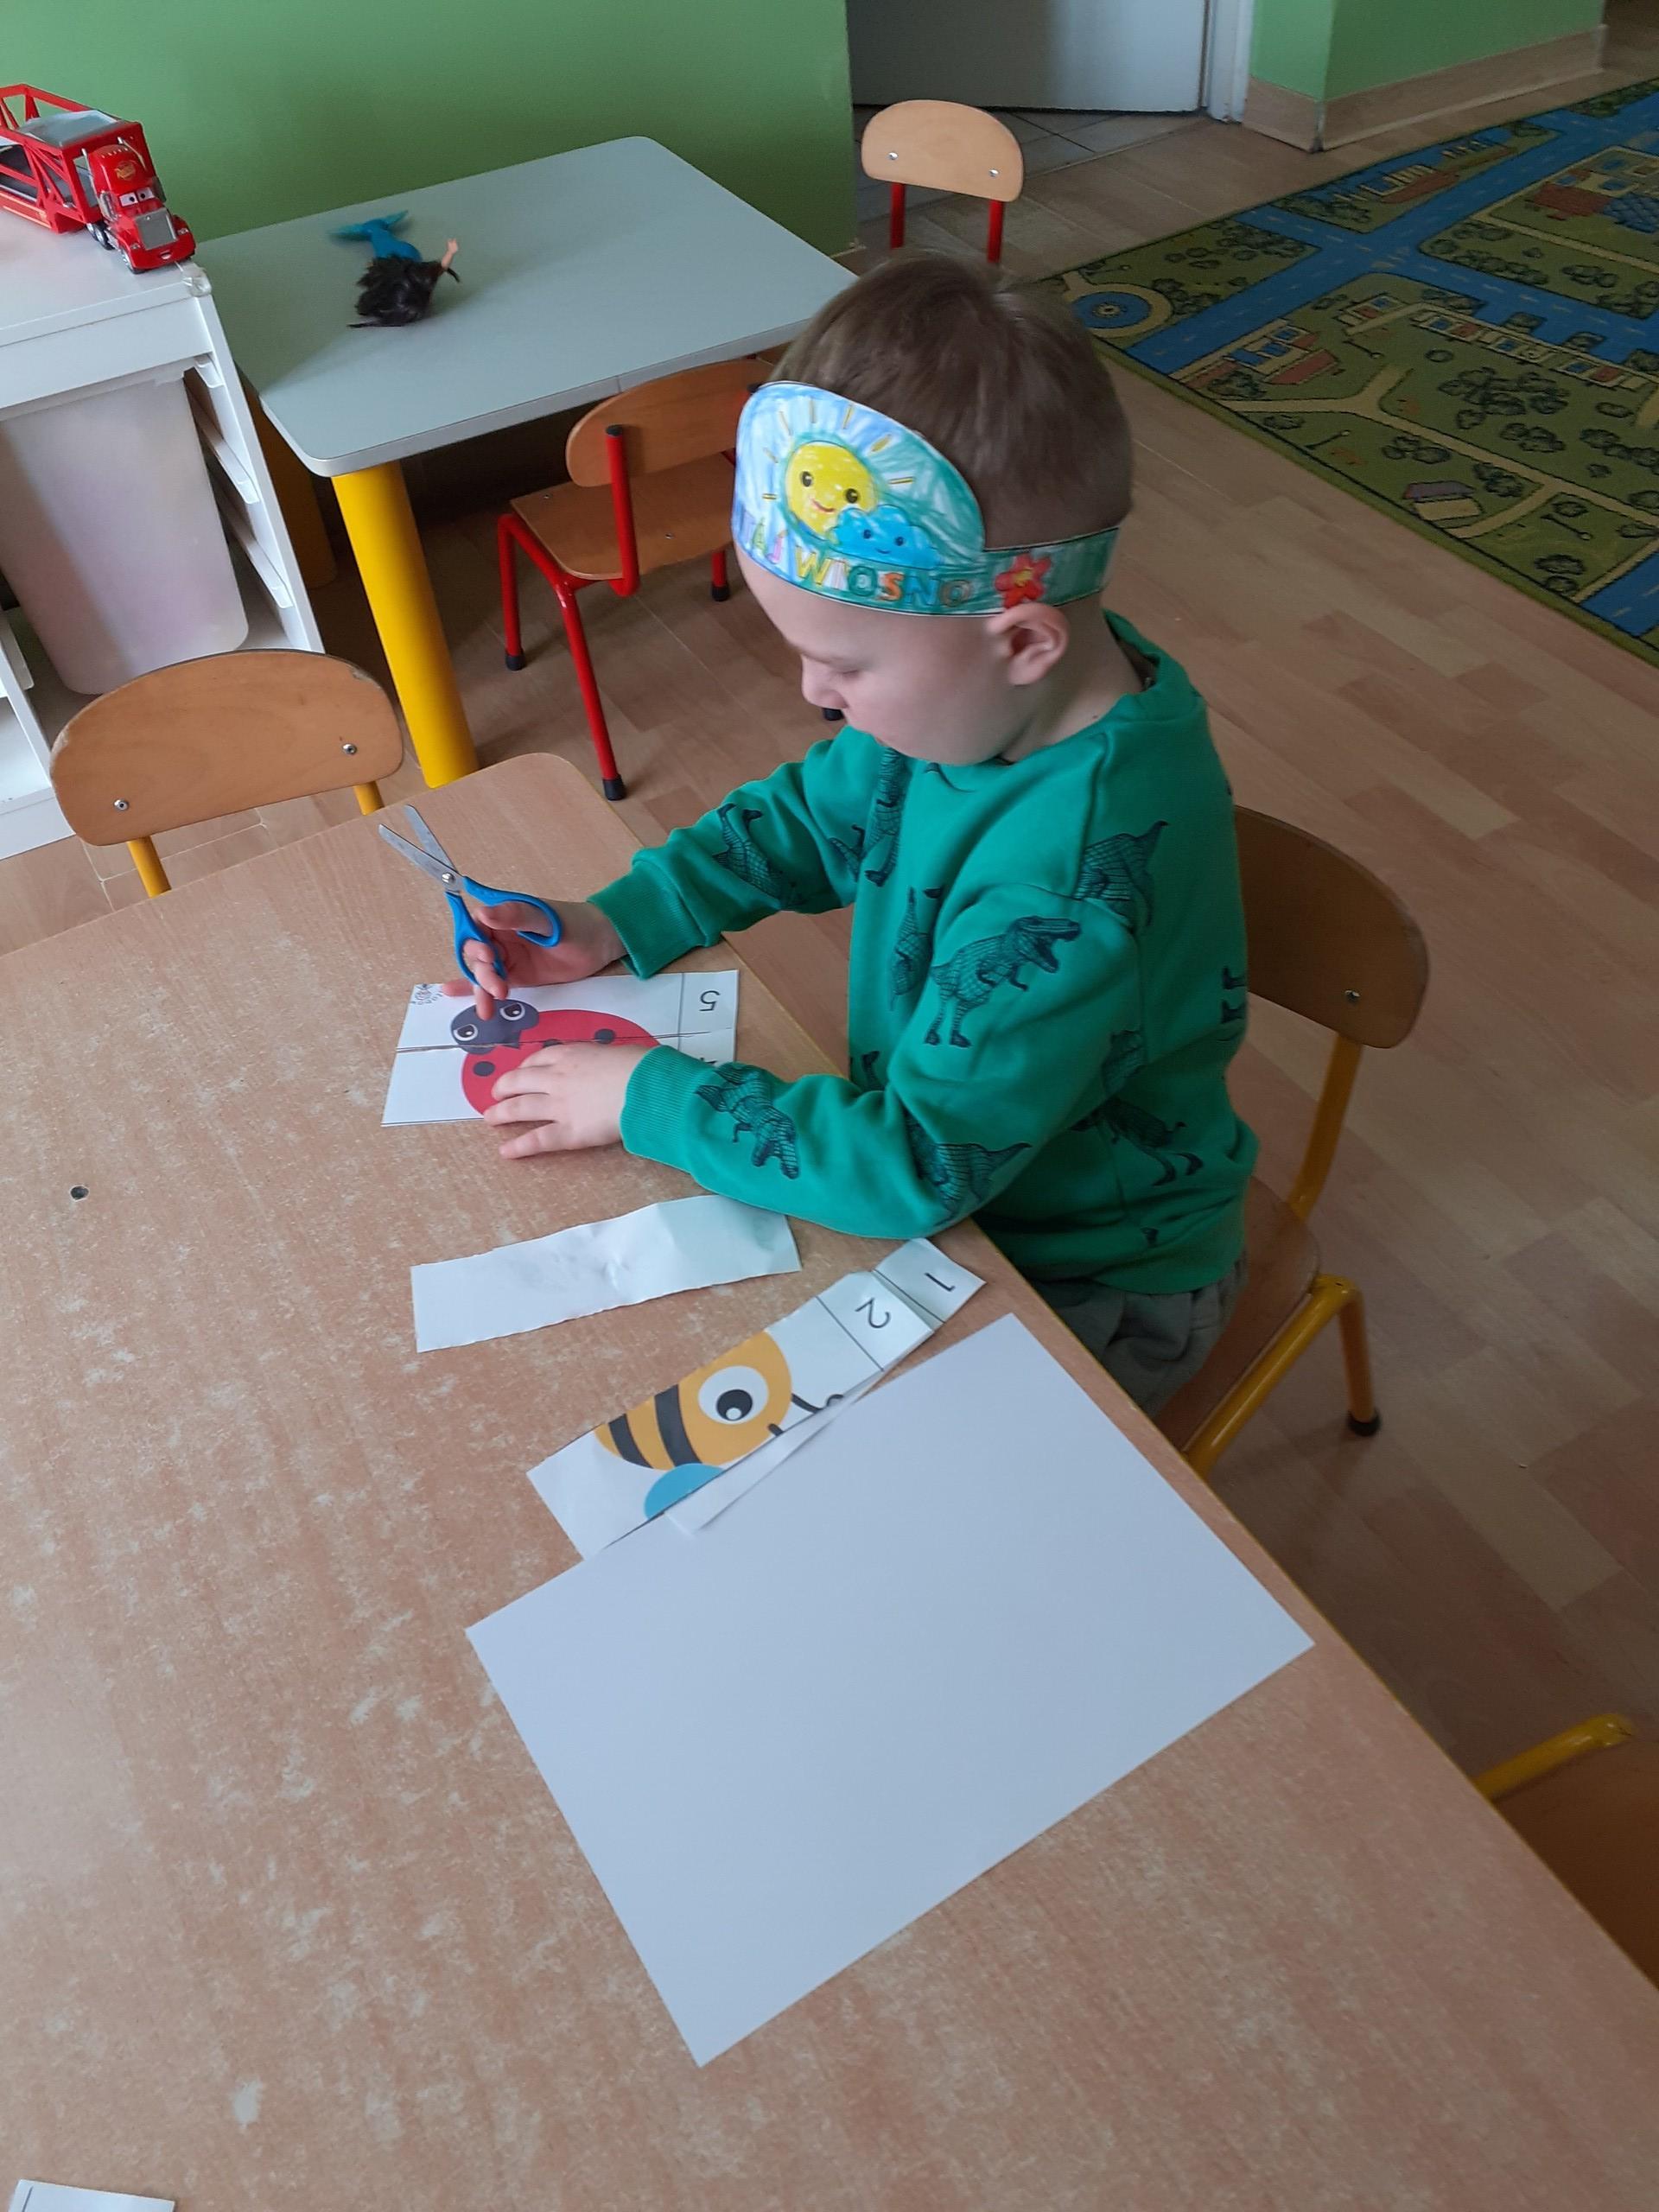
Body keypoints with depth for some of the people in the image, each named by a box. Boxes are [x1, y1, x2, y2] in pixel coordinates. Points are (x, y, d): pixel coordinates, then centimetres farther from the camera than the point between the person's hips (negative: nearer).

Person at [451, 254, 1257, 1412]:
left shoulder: (1076, 882, -38)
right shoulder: (991, 697, -13)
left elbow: (917, 1164, -34)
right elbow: (811, 812, 4)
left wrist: (648, 1100, -25)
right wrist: (618, 921, -7)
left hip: (1091, 1283, -7)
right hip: (948, 1152, 7)